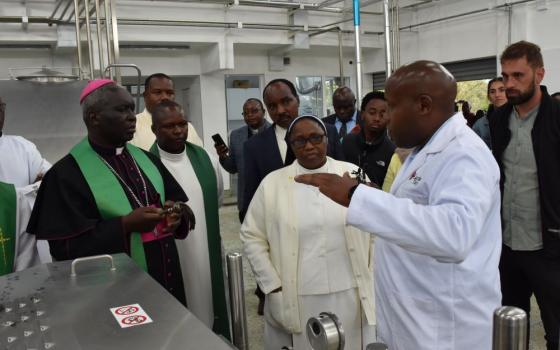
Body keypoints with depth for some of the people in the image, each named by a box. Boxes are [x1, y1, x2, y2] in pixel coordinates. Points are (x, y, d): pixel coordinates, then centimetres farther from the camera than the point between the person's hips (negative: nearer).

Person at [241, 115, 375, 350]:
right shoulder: (272, 183, -1)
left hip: (350, 296, 1)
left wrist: (373, 281, 3)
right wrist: (273, 287, -3)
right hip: (295, 301, 0)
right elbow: (252, 237, 2)